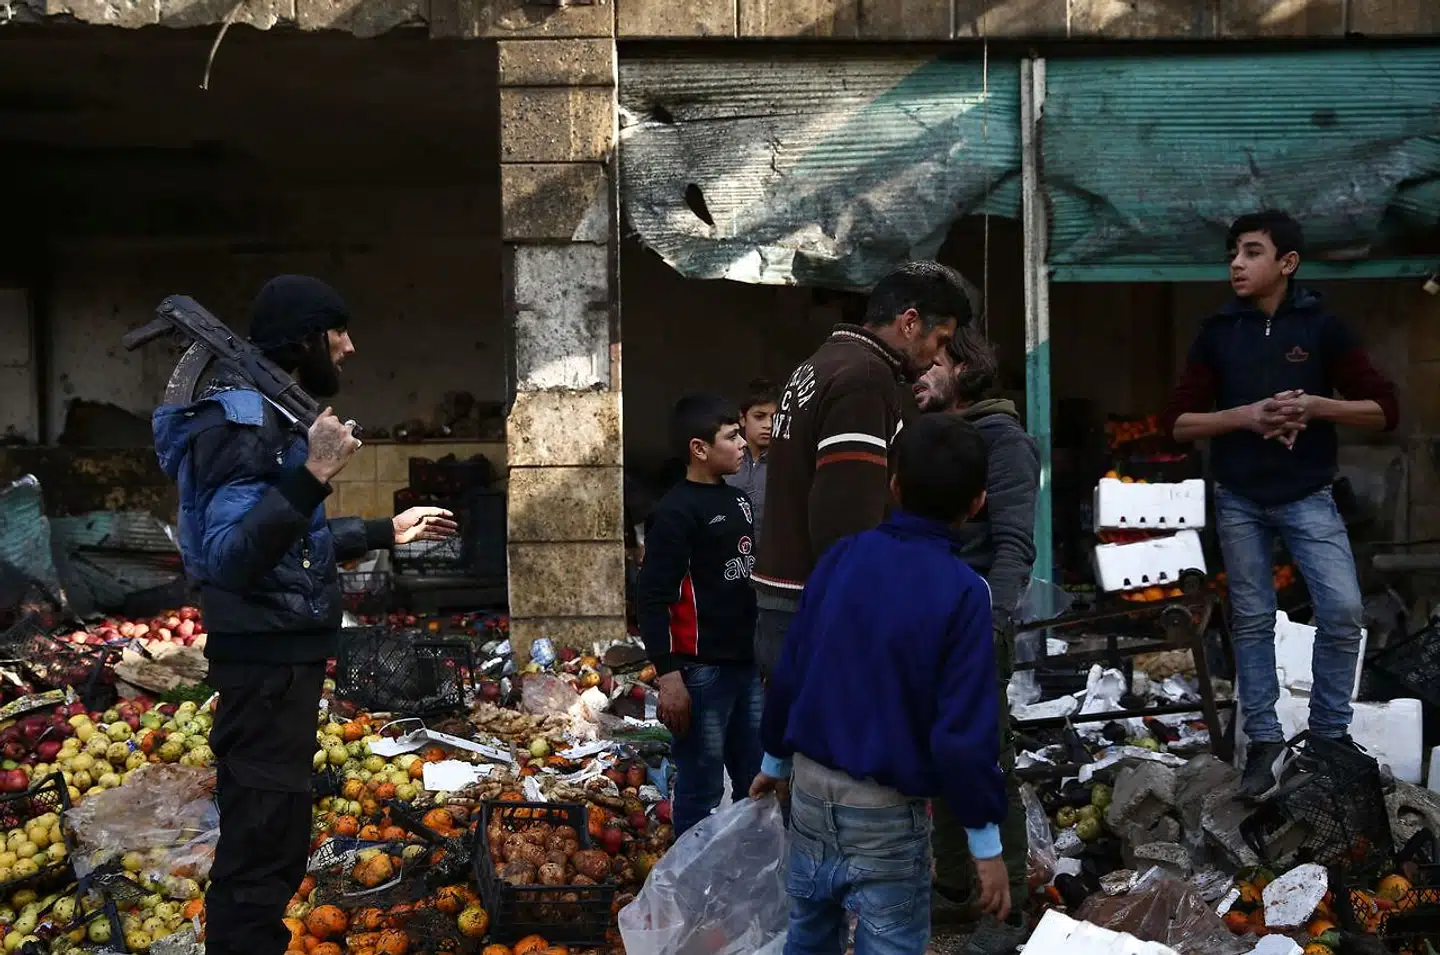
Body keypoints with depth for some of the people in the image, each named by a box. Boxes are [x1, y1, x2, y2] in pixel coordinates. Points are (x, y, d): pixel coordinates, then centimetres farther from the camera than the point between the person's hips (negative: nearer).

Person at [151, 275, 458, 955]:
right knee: (263, 848, -5)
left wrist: (385, 531, 29)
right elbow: (228, 557, -30)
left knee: (266, 837, 21)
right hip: (268, 662, -11)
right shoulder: (244, 422, -18)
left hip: (281, 657, 11)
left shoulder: (271, 417, 15)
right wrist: (311, 477, -37)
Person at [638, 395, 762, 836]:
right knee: (701, 790, 1)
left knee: (757, 785, 16)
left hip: (748, 663, 8)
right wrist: (668, 672, -20)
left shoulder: (738, 499, 12)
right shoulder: (676, 511, -12)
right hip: (701, 670, -8)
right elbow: (653, 596, -15)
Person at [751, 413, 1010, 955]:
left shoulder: (841, 558, -2)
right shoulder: (962, 591, -16)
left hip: (811, 785, 5)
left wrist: (775, 759, 20)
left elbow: (789, 673, 4)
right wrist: (986, 845, -8)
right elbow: (965, 731, -18)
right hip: (886, 810, -5)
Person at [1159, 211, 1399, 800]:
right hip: (1239, 501, 1)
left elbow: (1384, 410, -3)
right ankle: (1265, 742, 16)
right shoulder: (1218, 332, 2)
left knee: (1342, 610, -11)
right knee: (1252, 620, 5)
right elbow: (1177, 421, -1)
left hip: (1308, 497, -1)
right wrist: (1245, 415, -16)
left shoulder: (1321, 327, -1)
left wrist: (1313, 406, -19)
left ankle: (1330, 734, 9)